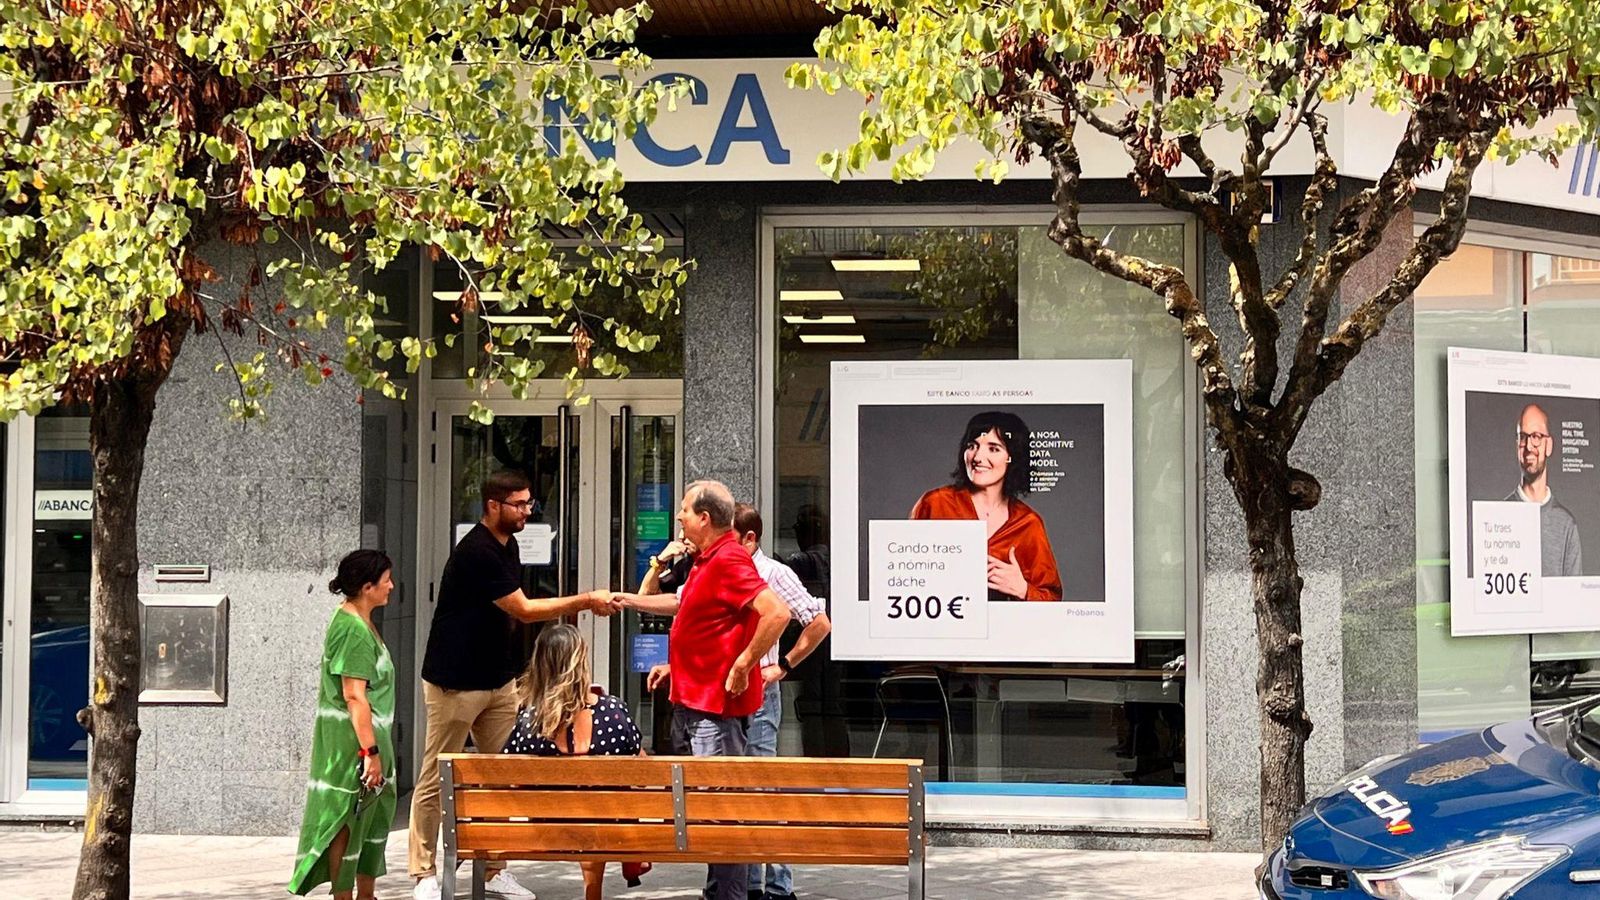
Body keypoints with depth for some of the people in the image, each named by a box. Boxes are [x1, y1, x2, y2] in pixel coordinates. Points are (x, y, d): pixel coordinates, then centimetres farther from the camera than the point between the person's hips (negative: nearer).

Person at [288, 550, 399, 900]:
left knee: (374, 815, 16)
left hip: (366, 738, 10)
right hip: (352, 742, -10)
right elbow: (354, 696, -23)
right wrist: (371, 751, -23)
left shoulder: (357, 621, 12)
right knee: (348, 820, -2)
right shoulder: (353, 629, -19)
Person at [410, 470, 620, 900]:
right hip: (456, 683, -9)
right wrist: (587, 600, -16)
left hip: (499, 681, 9)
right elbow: (523, 610, -19)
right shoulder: (476, 553, -20)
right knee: (435, 780, 0)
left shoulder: (508, 545, 10)